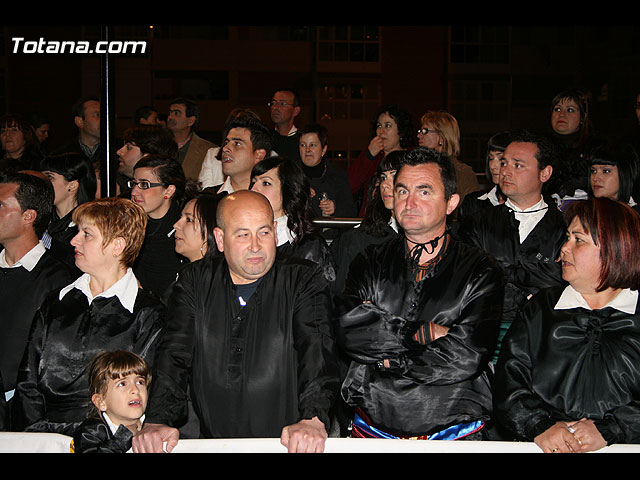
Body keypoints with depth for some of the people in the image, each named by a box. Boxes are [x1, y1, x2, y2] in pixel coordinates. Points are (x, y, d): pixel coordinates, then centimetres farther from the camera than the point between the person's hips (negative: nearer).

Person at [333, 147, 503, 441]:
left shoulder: (480, 272, 2)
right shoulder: (371, 262, 9)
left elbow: (466, 358, -9)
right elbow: (347, 330, -7)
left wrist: (384, 356, -5)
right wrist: (424, 333, -9)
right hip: (373, 430, 2)